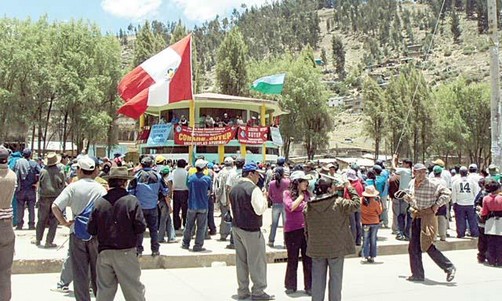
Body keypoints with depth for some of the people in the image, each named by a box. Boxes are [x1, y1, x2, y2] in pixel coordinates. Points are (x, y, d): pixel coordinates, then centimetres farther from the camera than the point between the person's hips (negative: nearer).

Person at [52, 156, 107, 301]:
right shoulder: (100, 188, -3)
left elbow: (55, 207, -15)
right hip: (97, 233, 1)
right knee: (97, 272, 14)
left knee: (80, 273, 8)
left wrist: (64, 222, -4)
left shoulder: (73, 187, -6)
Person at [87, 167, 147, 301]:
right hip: (125, 253, -3)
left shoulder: (99, 202, -4)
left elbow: (91, 230, -1)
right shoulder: (131, 201, -12)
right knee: (134, 290, 7)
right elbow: (141, 227, -14)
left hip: (104, 253, 3)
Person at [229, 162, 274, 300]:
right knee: (257, 260, 1)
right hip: (250, 229, -8)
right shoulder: (253, 189, -17)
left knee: (241, 260, 13)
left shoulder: (234, 189, 10)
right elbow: (260, 209, -21)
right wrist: (264, 198, -7)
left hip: (236, 227, 8)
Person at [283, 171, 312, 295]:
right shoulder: (288, 193, -5)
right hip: (292, 230, -4)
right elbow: (290, 207, -20)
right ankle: (290, 286, 23)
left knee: (308, 260, 5)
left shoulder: (307, 193, 8)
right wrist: (300, 195, -11)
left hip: (307, 230, 4)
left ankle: (309, 286, 17)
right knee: (292, 259, 8)